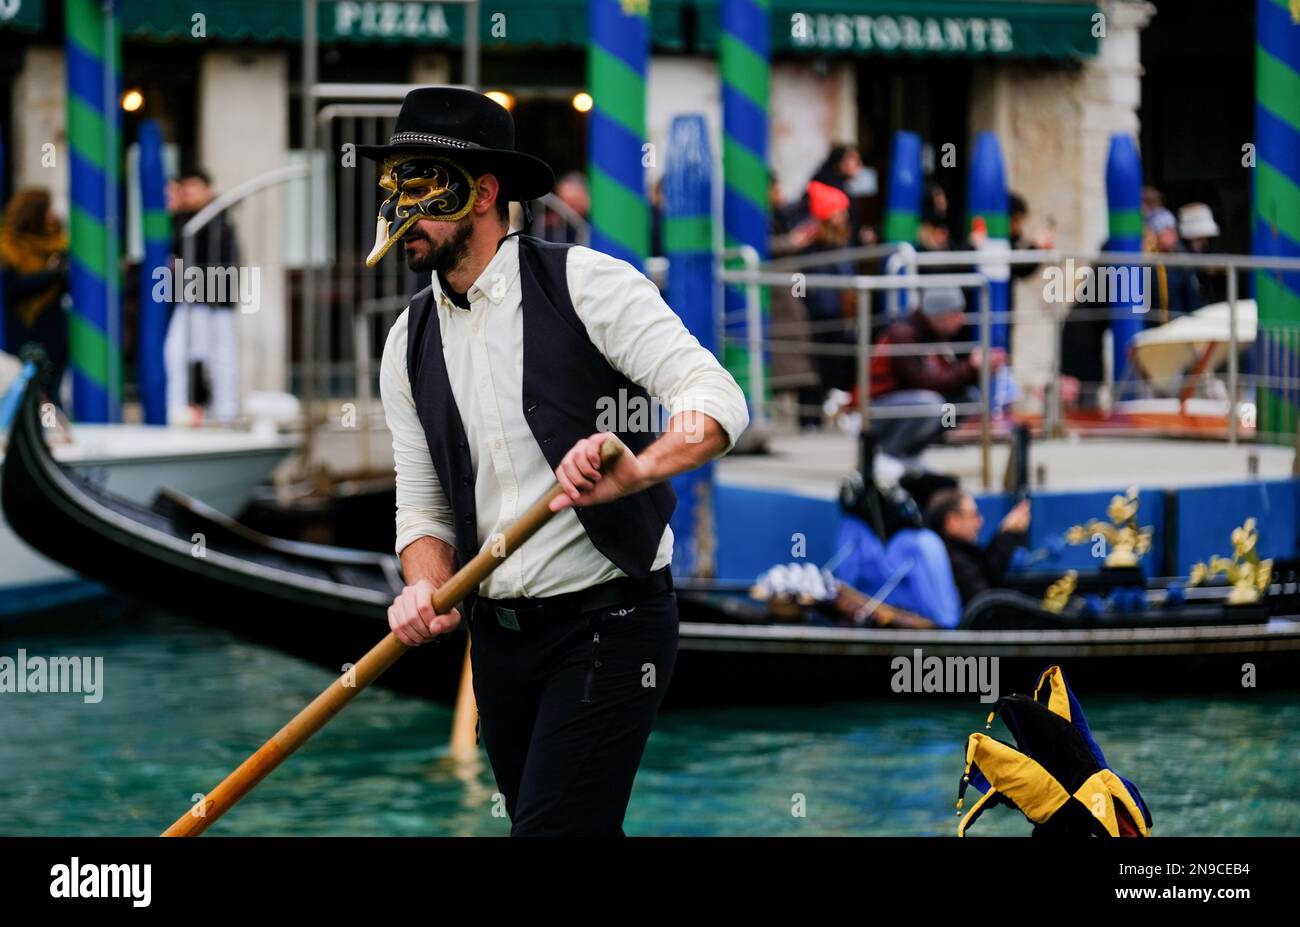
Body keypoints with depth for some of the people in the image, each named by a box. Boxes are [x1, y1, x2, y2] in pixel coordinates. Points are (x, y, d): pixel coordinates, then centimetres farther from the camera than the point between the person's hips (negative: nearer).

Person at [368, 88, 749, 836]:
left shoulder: (586, 283, -9)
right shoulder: (411, 344, 9)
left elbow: (717, 399, -18)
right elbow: (423, 501, 12)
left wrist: (638, 468, -38)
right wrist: (426, 587, -10)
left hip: (611, 625, -6)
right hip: (499, 635, 6)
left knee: (553, 827, -17)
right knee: (540, 817, 12)